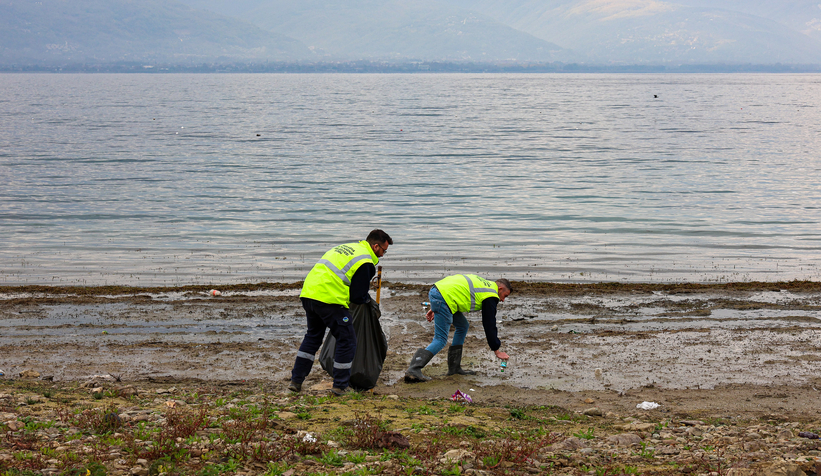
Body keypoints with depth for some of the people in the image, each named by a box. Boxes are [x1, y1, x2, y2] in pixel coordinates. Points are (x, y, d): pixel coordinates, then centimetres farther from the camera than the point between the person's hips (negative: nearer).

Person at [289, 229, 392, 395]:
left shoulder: (346, 247, 23)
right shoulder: (365, 262, -4)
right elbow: (359, 297, -5)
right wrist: (367, 299, 18)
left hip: (308, 293, 9)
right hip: (329, 299, -9)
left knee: (313, 336, 24)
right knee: (346, 341, 5)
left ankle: (296, 380, 23)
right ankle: (340, 386, 9)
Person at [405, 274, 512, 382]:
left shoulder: (483, 284, 26)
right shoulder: (491, 296, 2)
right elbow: (489, 325, 3)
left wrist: (434, 308, 23)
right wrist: (496, 350, 11)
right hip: (444, 298, -10)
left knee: (463, 326, 19)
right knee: (440, 340, -8)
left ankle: (454, 368, 19)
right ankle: (413, 370, -21)